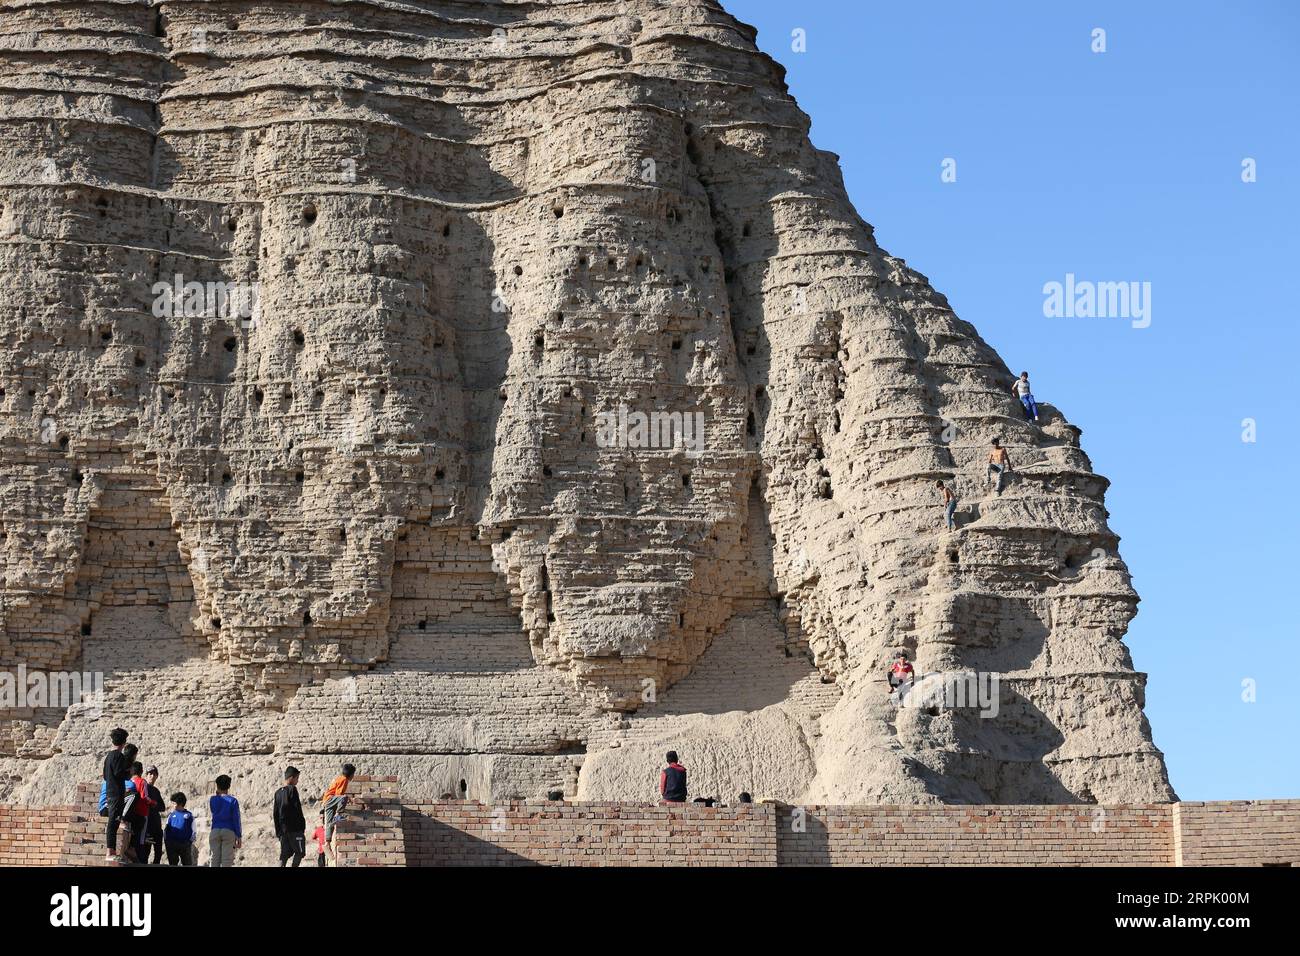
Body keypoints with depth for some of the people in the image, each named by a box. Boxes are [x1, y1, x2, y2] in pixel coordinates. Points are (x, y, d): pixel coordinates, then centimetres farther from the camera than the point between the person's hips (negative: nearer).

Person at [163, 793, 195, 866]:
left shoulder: (189, 815, 8)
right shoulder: (171, 815, 14)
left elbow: (193, 830, 7)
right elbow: (166, 829, 14)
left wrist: (191, 841, -3)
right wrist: (165, 840, 1)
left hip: (185, 844, -2)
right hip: (172, 844, 2)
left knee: (188, 863, 1)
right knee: (172, 863, 3)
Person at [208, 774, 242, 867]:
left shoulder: (212, 799, 5)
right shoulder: (232, 801, -2)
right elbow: (236, 820, -3)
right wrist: (239, 837, 1)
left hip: (215, 831, 2)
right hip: (229, 832, -2)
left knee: (214, 860, 3)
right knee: (227, 860, -5)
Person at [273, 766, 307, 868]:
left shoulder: (278, 792, 12)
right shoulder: (292, 789, -9)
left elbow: (275, 813, 14)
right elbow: (297, 810, -12)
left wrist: (278, 830, 18)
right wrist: (302, 825, -7)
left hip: (282, 828, 7)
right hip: (294, 828, -7)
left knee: (284, 854, 8)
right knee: (299, 852, 1)